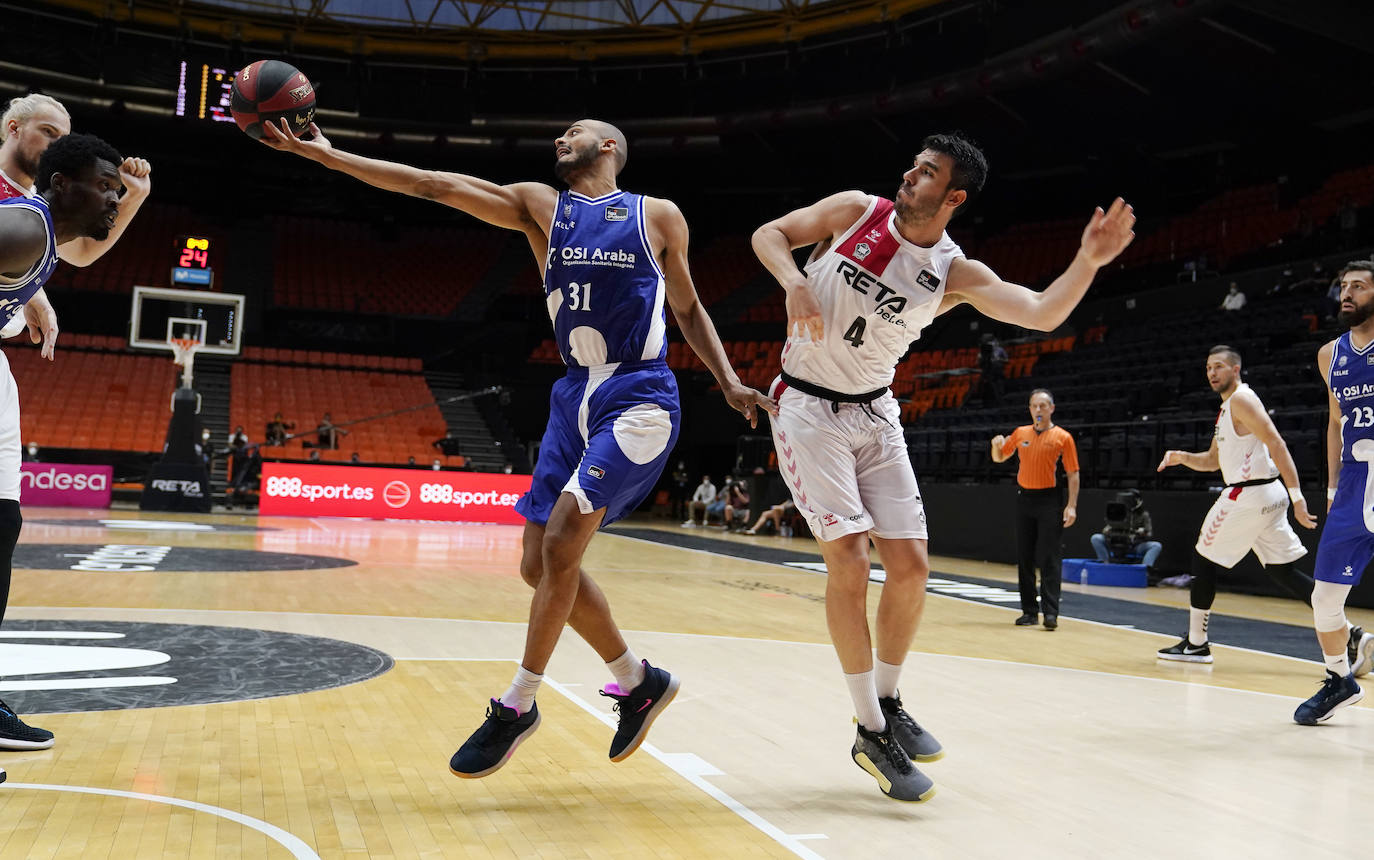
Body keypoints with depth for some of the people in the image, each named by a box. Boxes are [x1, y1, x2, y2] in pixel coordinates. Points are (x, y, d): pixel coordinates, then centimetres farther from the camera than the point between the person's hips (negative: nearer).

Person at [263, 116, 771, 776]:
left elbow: (688, 309, 15)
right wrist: (324, 155, -4)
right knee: (541, 564, 4)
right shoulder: (539, 207, 10)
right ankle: (639, 683, 22)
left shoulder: (659, 217, 4)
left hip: (639, 398, -5)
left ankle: (516, 706, -1)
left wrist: (729, 384, 2)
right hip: (576, 397, 5)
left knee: (560, 542, -17)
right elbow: (434, 184, 2)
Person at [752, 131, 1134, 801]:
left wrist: (1089, 261, -34)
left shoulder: (955, 275, -6)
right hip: (808, 409, -3)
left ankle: (888, 702, 23)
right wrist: (793, 281, -20)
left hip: (874, 415, 4)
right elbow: (769, 233, 0)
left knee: (910, 565, -1)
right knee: (850, 558, -14)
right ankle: (871, 735, -3)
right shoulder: (857, 211, -7)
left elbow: (1042, 313, -17)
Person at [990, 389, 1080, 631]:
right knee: (1024, 558, 5)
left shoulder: (1063, 437, -2)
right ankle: (1029, 611, 13)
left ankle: (1050, 612, -7)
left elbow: (1073, 474, -2)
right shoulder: (1020, 433, 10)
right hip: (1025, 498, 4)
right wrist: (997, 445, -2)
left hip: (1050, 500, -4)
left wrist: (1071, 505, -11)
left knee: (1048, 558, -8)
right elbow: (999, 458, 21)